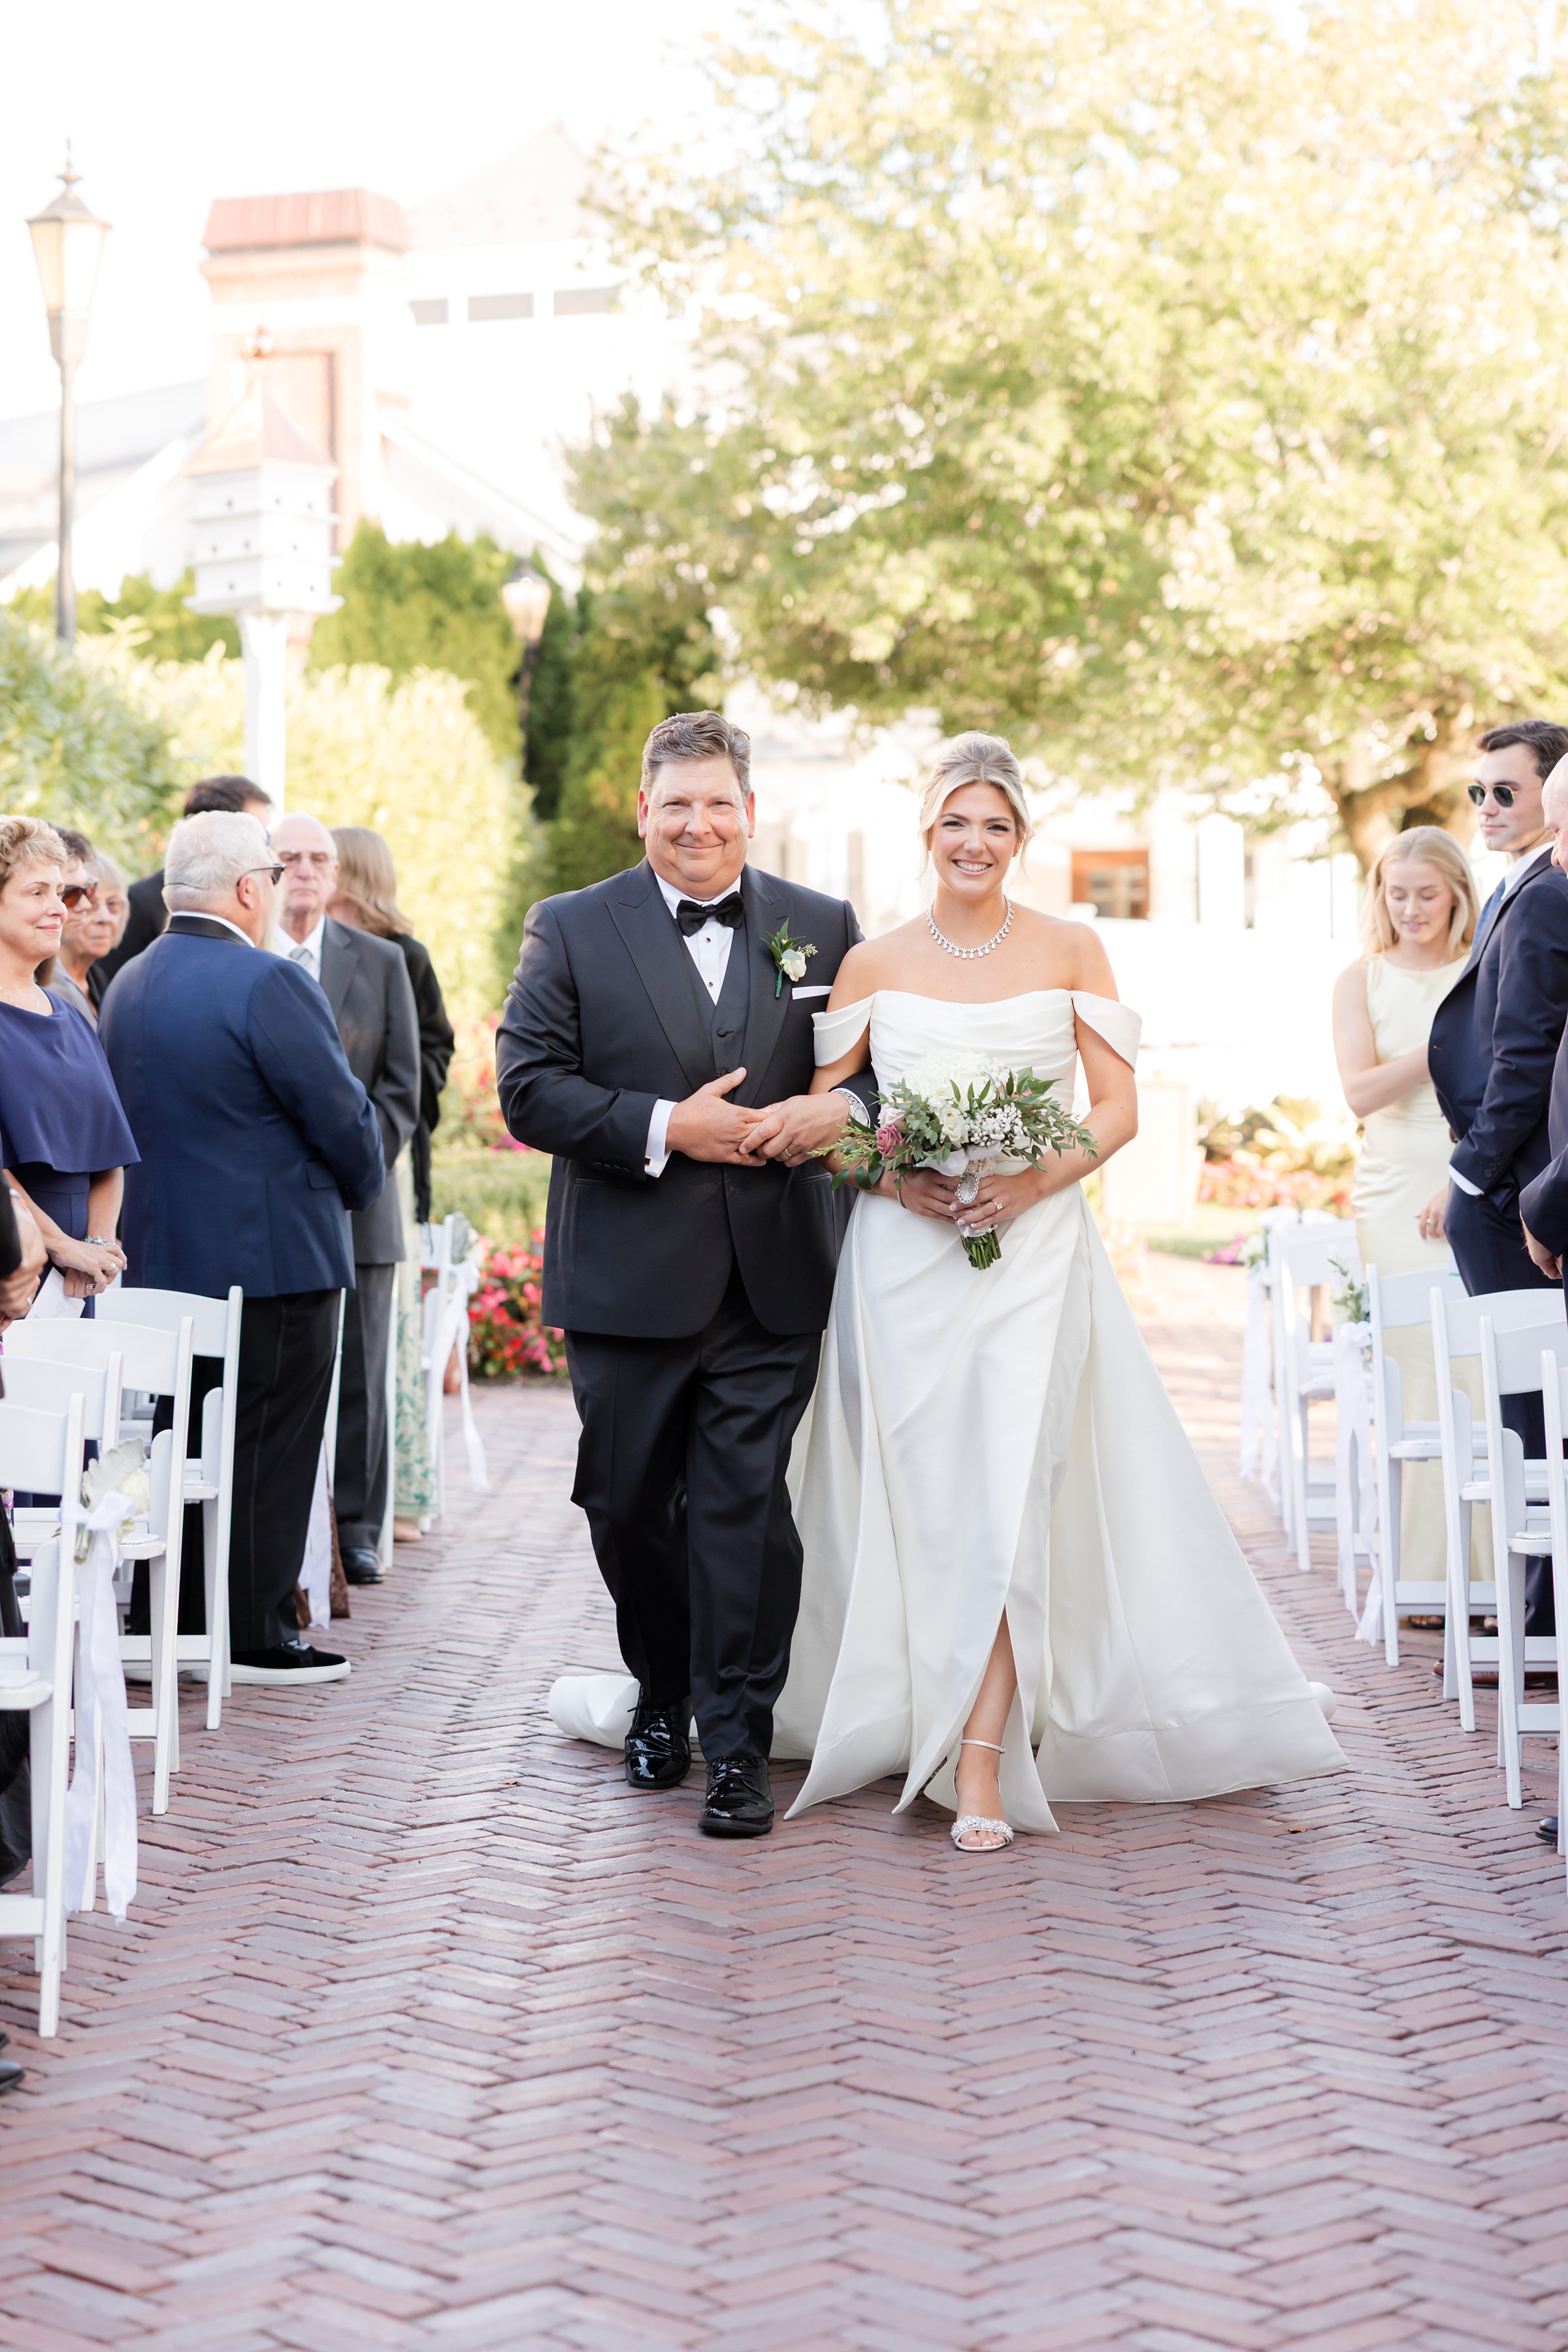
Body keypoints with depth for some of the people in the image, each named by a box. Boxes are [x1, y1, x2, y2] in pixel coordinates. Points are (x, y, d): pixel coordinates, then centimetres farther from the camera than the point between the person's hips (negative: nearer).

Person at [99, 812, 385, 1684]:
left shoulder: (128, 983, 9)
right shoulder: (267, 983, -18)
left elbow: (133, 1117, 14)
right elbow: (342, 1115, -14)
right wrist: (361, 1186, 5)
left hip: (163, 1253, 8)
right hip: (274, 1259, -8)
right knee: (269, 1451, 0)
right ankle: (259, 1636, 5)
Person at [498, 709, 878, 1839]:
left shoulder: (823, 927, 8)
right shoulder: (571, 930, 3)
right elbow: (528, 1087, -5)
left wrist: (838, 1109, -14)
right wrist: (663, 1129, -15)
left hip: (772, 1280, 0)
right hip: (628, 1281, 1)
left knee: (747, 1510, -5)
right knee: (628, 1507, 11)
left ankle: (739, 1745, 4)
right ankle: (662, 1696, 34)